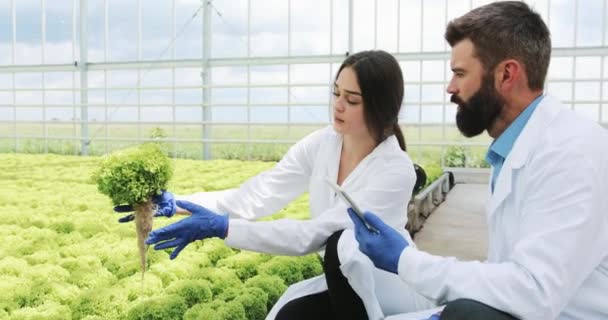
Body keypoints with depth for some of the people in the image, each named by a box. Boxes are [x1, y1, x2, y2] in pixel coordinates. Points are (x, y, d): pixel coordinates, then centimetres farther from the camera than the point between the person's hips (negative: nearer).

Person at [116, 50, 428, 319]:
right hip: (342, 280, 4)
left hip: (390, 285, -4)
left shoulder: (397, 170, -25)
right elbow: (253, 196, -13)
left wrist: (222, 227, -38)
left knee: (343, 243, -34)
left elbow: (313, 235, -32)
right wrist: (179, 203, -25)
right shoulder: (321, 144, -8)